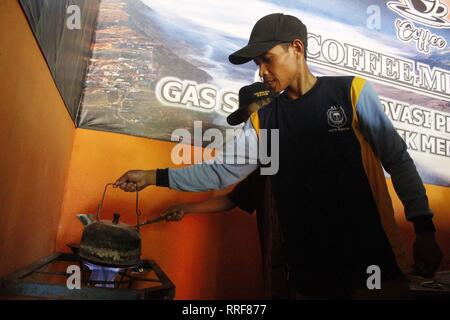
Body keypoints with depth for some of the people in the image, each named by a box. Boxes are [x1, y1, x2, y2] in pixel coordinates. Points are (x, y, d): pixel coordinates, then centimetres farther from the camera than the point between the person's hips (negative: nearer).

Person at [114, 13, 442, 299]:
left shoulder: (352, 92, -4)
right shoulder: (262, 120, 5)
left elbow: (398, 161, -1)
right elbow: (222, 171, 5)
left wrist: (424, 229, -5)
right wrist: (154, 177, 2)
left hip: (372, 260, -2)